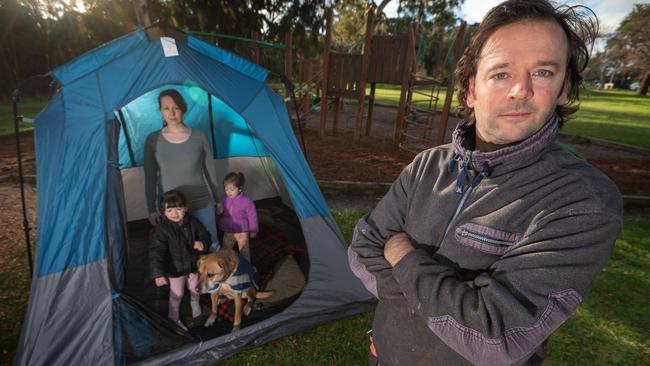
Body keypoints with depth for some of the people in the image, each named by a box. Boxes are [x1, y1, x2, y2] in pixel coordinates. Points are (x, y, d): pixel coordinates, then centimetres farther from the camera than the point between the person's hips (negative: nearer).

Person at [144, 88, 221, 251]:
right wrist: (151, 209, 1)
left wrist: (218, 199, 9)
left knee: (211, 245, 11)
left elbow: (210, 170, 3)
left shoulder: (199, 136, -5)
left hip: (202, 204, 0)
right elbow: (150, 177, 1)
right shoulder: (153, 140, -4)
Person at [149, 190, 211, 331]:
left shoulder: (193, 223, -14)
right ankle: (174, 317, 39)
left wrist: (203, 243, -26)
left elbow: (206, 236, -1)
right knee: (177, 295, 13)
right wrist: (158, 274, -37)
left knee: (194, 289, 24)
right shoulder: (162, 229, -23)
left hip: (194, 265, 3)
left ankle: (195, 303, 57)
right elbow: (156, 252, -28)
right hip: (175, 269, -3)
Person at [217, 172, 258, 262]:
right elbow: (221, 214, 8)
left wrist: (253, 230, -4)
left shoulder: (246, 201, -23)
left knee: (244, 252, 14)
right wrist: (219, 211, -17)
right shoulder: (224, 199, -9)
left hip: (242, 232, -4)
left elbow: (252, 217, -12)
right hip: (228, 231, 4)